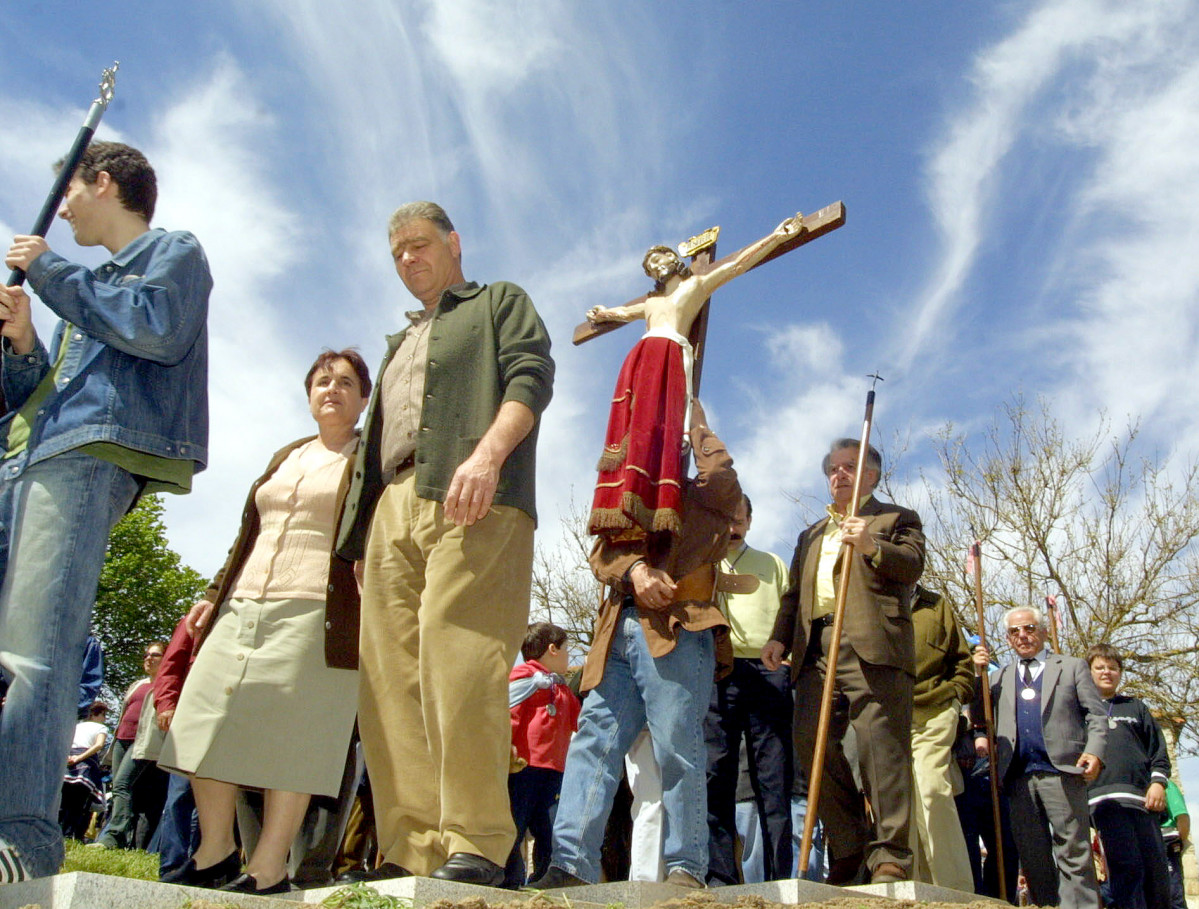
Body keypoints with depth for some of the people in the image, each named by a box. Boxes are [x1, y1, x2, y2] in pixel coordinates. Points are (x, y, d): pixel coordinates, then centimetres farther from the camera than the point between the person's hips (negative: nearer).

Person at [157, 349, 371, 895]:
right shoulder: (285, 458, 24)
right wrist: (215, 594, 18)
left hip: (316, 610, -7)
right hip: (244, 604, 7)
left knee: (290, 736, -8)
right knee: (206, 722, 2)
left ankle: (269, 869, -1)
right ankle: (214, 852, 14)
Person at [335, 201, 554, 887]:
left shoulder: (501, 303, 18)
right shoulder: (402, 342, 37)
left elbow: (532, 377, -1)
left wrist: (486, 452, -20)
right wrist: (363, 525, 15)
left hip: (471, 501, -7)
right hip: (391, 506, 7)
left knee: (455, 661, -21)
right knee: (392, 678, -5)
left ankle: (475, 845, -21)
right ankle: (413, 852, -6)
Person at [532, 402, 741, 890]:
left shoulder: (701, 497, 19)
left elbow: (721, 471, -4)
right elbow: (601, 554, 14)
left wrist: (695, 420, 11)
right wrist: (634, 568, -8)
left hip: (677, 628, -4)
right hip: (620, 633, 4)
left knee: (677, 749, -9)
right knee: (594, 739, -6)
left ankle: (686, 869, -4)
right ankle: (571, 865, -9)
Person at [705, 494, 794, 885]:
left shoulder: (772, 564, 25)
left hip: (768, 673, 1)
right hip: (715, 674, 0)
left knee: (774, 781, -4)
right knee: (715, 776, -7)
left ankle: (779, 880, -2)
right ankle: (720, 877, -5)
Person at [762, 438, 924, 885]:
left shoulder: (896, 518, 16)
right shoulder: (811, 535, 33)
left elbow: (912, 566, -2)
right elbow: (794, 594, 26)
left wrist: (872, 548, -20)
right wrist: (779, 637, 9)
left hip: (872, 646, -6)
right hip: (815, 649, 6)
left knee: (881, 747, -13)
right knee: (811, 742, -3)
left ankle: (890, 858, -11)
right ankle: (849, 849, 7)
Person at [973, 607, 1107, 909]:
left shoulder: (1071, 667, 14)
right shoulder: (1001, 677, 22)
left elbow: (1096, 714, 6)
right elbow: (980, 713, 15)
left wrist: (1094, 751, -9)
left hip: (1061, 771, -3)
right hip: (1018, 777, 3)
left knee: (1073, 851, -5)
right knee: (1033, 856, 4)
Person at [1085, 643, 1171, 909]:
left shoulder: (1136, 707, 23)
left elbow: (1157, 748, 17)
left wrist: (1158, 781, 3)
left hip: (1141, 796, 3)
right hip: (1104, 796, -3)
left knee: (1156, 869, 1)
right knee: (1126, 867, -15)